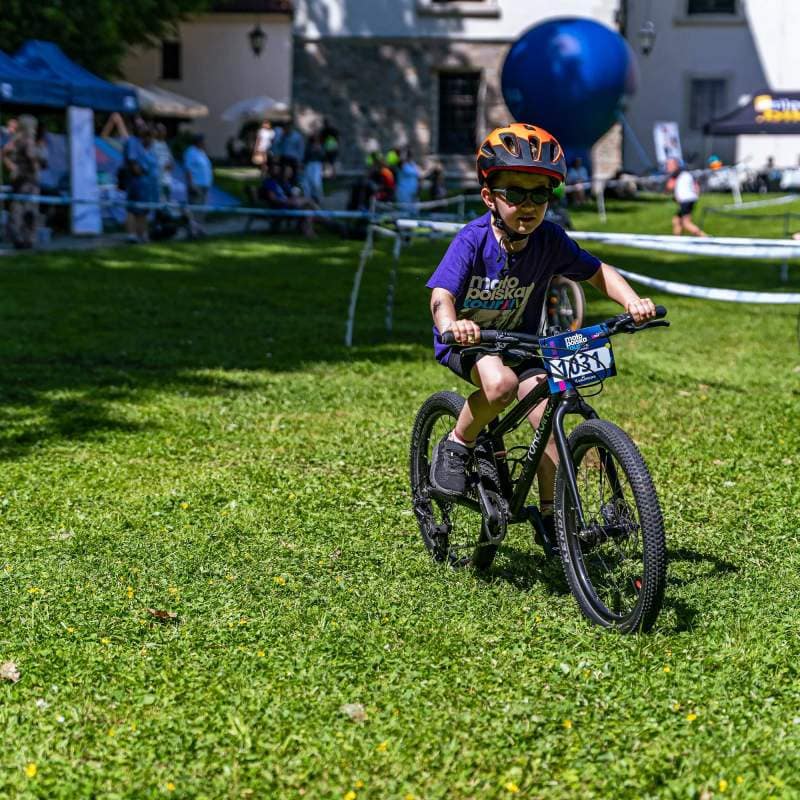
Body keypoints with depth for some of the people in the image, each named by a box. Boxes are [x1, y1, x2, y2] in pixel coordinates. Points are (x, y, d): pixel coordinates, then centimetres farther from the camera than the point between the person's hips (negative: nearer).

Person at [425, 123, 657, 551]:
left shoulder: (550, 240, -14)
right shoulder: (473, 239, -25)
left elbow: (598, 272, -5)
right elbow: (442, 294, -34)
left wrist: (631, 300, -25)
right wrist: (451, 324, -57)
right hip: (467, 339, -4)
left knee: (546, 409, -13)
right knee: (500, 383, -35)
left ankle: (551, 516, 1)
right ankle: (456, 445, -7)